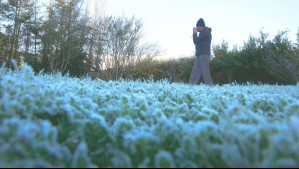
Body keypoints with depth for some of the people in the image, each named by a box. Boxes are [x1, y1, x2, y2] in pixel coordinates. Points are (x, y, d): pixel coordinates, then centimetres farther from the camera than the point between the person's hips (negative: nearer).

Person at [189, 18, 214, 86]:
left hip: (203, 55, -10)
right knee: (194, 73, 6)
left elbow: (196, 41, -12)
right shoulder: (205, 32, 22)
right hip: (200, 56, 10)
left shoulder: (205, 31, -8)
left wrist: (195, 33, 0)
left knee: (206, 74, -11)